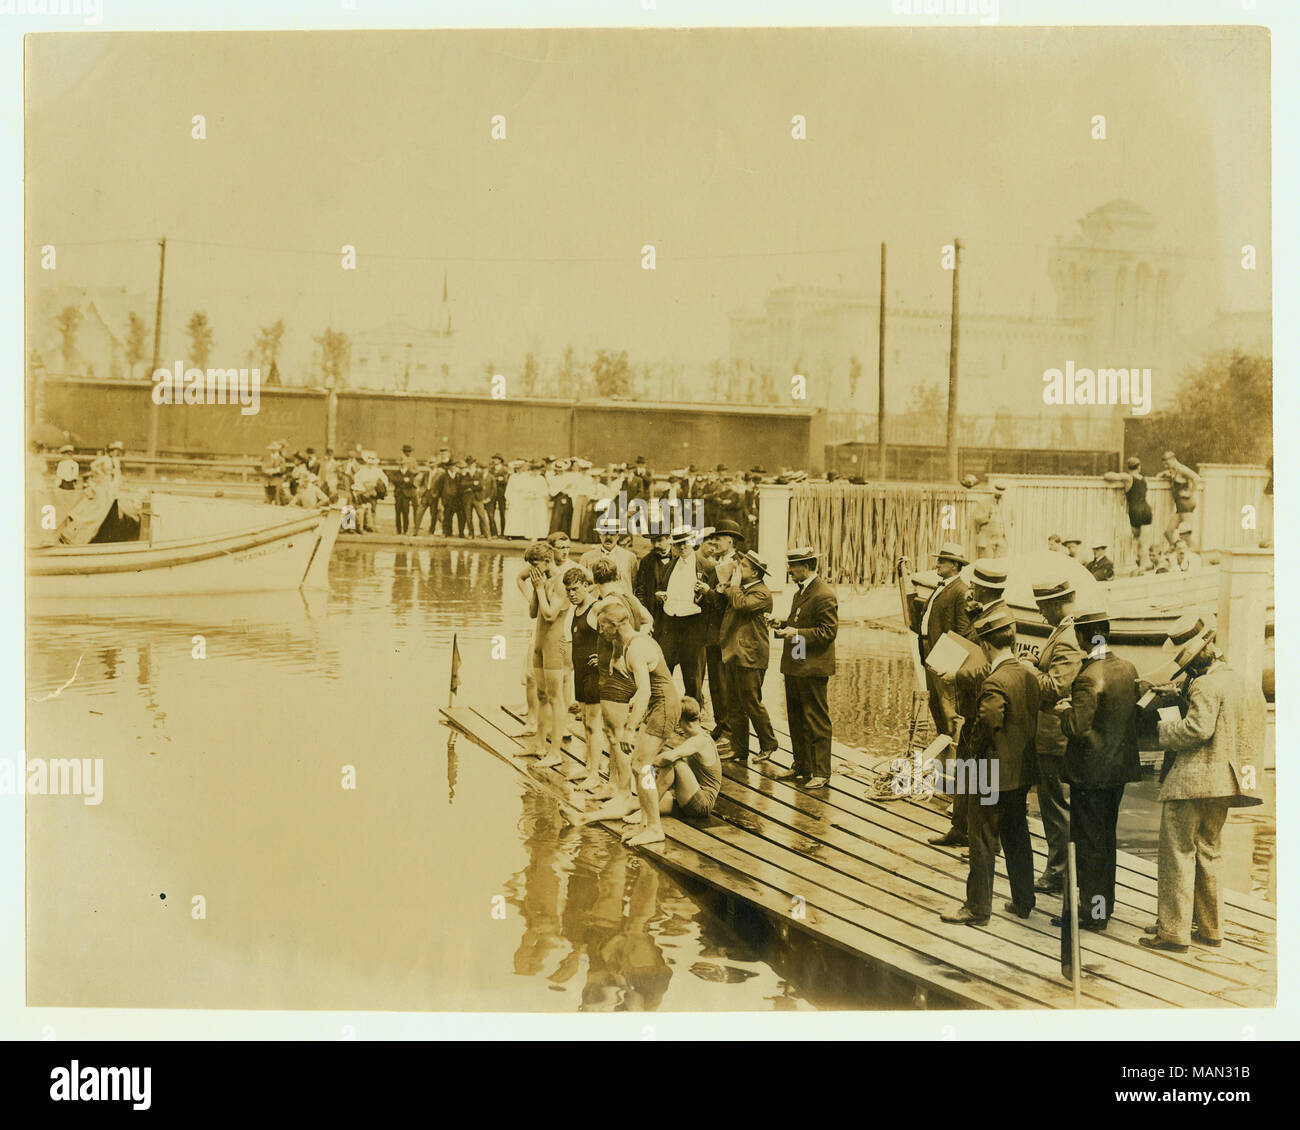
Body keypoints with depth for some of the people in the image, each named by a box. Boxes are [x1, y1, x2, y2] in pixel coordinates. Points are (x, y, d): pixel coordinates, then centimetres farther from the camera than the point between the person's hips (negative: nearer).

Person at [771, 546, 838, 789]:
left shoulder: (824, 595, -16)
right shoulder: (800, 591, 14)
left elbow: (829, 631, -19)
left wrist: (797, 633, -22)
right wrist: (784, 624, 6)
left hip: (813, 669, -10)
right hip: (795, 667, 10)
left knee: (817, 722, -3)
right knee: (796, 719, 17)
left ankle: (821, 773, 4)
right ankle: (801, 766, 29)